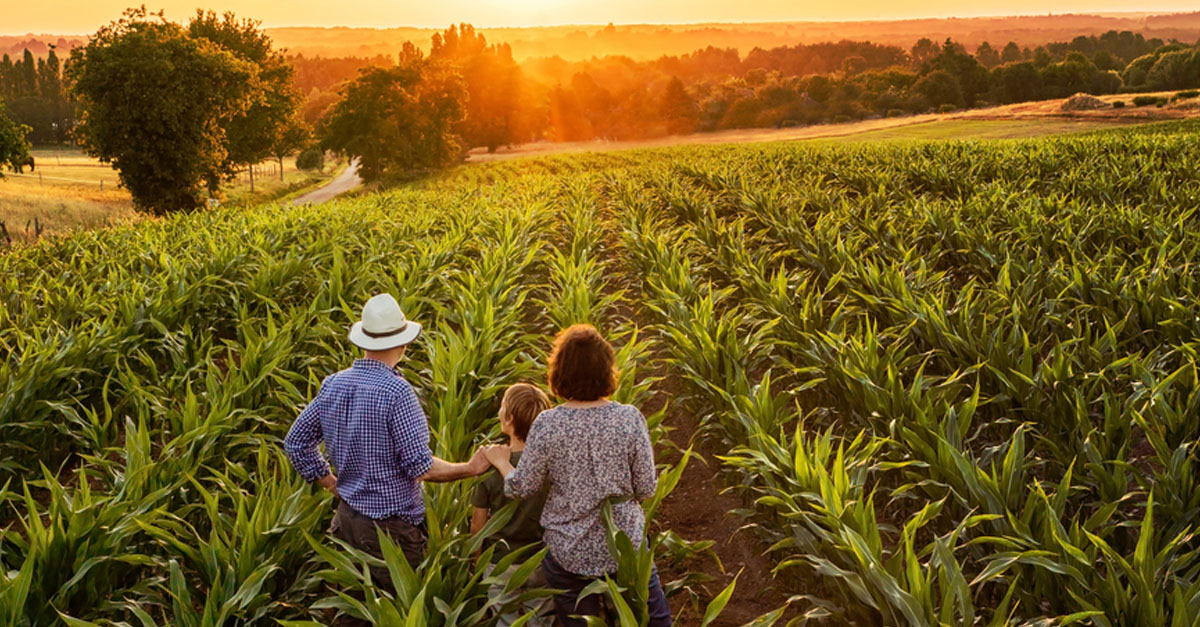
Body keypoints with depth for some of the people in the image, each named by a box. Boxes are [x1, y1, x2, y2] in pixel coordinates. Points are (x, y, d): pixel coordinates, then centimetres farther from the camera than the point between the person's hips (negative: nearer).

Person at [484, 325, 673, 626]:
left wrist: (500, 462, 14)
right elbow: (646, 490, -9)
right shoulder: (630, 419, -16)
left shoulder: (547, 424, -16)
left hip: (569, 552, 0)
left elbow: (522, 487, -6)